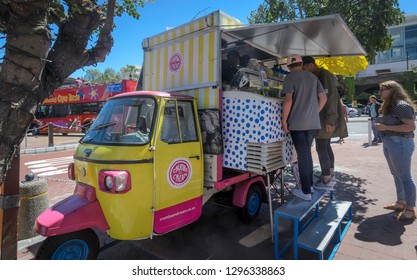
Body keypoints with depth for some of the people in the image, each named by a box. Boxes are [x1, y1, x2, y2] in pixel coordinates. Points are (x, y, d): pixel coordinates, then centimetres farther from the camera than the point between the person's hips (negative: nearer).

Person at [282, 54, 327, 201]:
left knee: (302, 155, -1)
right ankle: (309, 183, 28)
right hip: (313, 123, 6)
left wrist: (284, 120, -12)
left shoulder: (289, 78, -5)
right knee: (307, 152, 19)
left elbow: (288, 100, -18)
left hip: (297, 123, -6)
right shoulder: (312, 77, 14)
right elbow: (323, 98, 13)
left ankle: (306, 191, 6)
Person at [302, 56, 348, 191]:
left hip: (326, 119, -10)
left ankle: (327, 181, -3)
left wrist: (330, 120, -22)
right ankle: (331, 176, 26)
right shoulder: (318, 77, 16)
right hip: (323, 118, 10)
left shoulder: (325, 75, -11)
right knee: (326, 146, 15)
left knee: (321, 148, -9)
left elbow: (331, 97, -18)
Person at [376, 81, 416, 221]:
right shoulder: (389, 106, 16)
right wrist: (381, 124, 5)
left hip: (400, 144, -10)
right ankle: (400, 202, 28)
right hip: (388, 143, 10)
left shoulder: (401, 105, -14)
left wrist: (386, 127, -20)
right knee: (396, 175, 16)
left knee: (404, 176, -1)